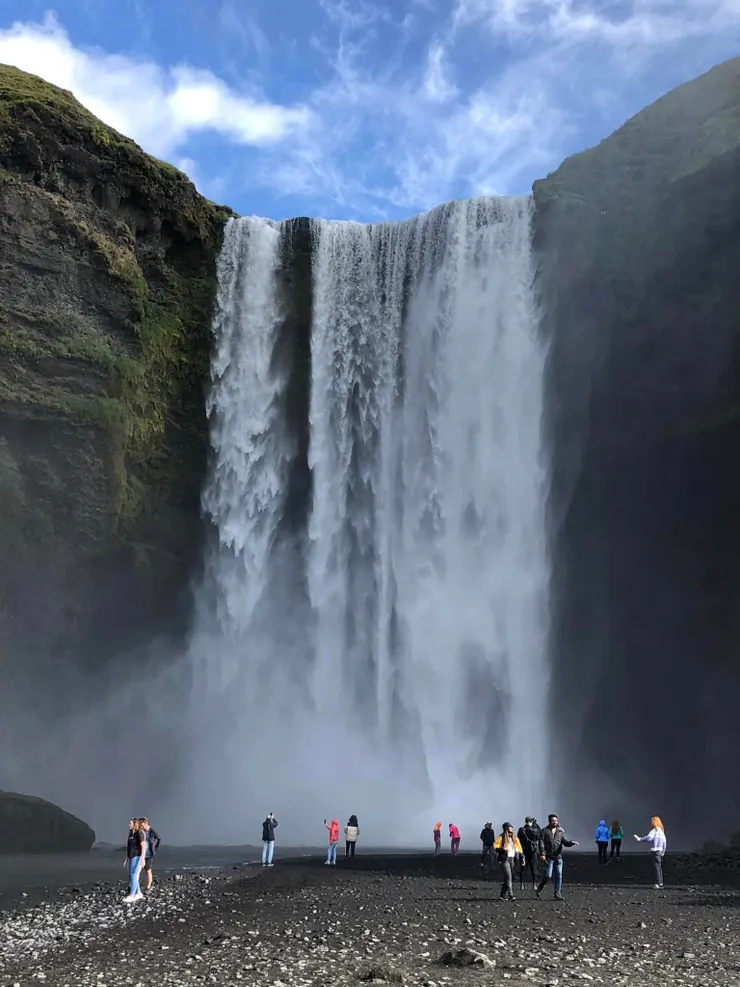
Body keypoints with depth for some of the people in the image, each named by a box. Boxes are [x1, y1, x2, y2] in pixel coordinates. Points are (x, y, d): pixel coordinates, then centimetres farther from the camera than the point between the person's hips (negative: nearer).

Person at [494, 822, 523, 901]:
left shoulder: (515, 838, 14)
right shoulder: (502, 837, -3)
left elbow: (519, 848, 18)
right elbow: (495, 846, -8)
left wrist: (522, 858, 8)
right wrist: (503, 849, -25)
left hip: (513, 859, 6)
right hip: (505, 859, -6)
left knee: (511, 877, 10)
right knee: (508, 877, -15)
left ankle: (503, 894, 23)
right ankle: (511, 895, -19)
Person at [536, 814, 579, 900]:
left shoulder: (560, 831, 12)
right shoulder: (544, 831, 0)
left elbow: (565, 841, 6)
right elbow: (541, 843, -6)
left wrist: (571, 842, -16)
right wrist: (542, 854, -19)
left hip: (558, 857, 4)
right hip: (549, 857, -4)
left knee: (559, 876, 1)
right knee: (548, 875, -7)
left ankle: (558, 894, 8)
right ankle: (539, 888, 18)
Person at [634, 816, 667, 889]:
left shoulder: (654, 831, -12)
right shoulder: (662, 831, 15)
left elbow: (649, 838, -27)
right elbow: (665, 842, 19)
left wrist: (639, 839, -22)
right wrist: (663, 852, 24)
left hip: (655, 851, -9)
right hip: (660, 850, 9)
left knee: (656, 867, -7)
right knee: (659, 867, 14)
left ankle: (658, 883, -9)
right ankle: (660, 882, 18)